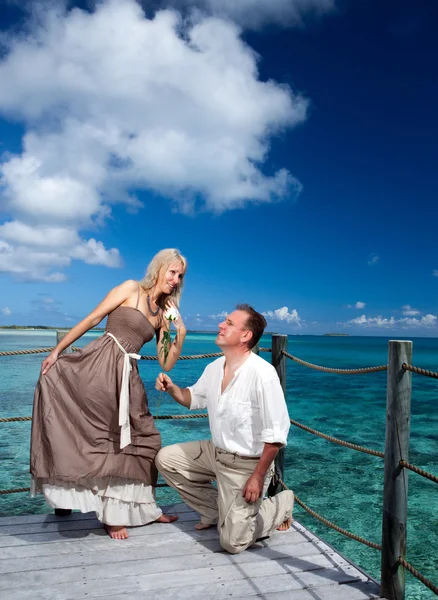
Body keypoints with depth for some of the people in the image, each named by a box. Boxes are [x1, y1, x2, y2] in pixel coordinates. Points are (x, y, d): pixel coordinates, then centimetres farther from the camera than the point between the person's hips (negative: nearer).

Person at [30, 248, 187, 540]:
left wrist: (181, 334, -4)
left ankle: (141, 507, 27)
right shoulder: (131, 288, -1)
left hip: (127, 378, 5)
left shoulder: (163, 315, 13)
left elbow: (166, 364, 10)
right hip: (97, 367, -5)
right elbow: (92, 320, -4)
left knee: (142, 440, 8)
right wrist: (56, 351, -6)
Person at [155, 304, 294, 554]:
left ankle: (281, 506, 20)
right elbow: (194, 398, 16)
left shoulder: (262, 374, -26)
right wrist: (172, 388, -4)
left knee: (233, 542, -7)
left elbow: (276, 433, -23)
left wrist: (258, 477, -21)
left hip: (247, 464, -7)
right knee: (166, 459, 7)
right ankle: (216, 511, 21)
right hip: (216, 451, 8)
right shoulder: (214, 368, -2)